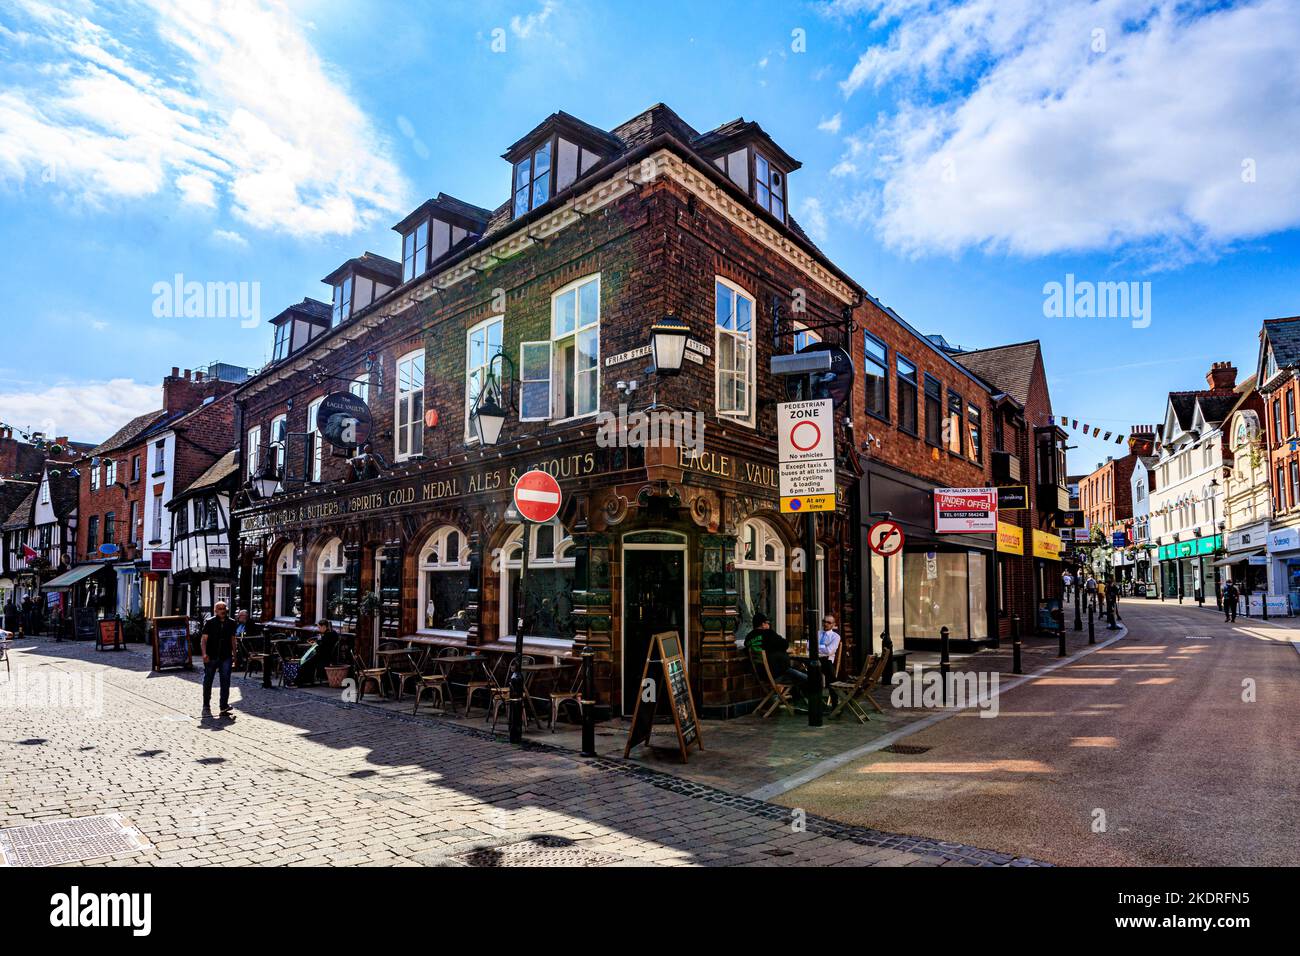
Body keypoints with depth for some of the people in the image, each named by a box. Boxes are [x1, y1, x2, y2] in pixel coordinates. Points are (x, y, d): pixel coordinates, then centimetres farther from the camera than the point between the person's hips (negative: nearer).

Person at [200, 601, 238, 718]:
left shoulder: (231, 623, 8)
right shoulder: (209, 622, -2)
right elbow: (204, 639, -7)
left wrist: (234, 655, 14)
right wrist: (204, 654, -20)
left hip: (226, 657, 2)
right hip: (211, 657, -2)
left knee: (225, 682, -2)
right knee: (207, 682, 9)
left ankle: (224, 707, 1)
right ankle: (206, 707, 24)